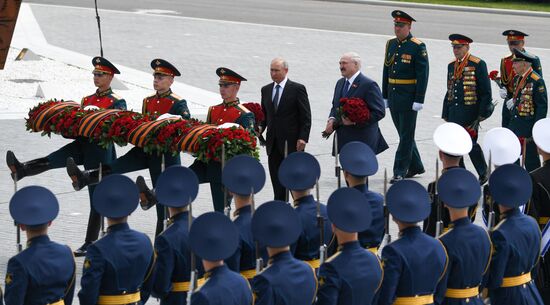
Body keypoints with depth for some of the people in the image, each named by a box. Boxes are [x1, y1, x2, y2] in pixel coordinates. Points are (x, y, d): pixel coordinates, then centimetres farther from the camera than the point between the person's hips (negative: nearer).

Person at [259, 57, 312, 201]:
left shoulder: (297, 89, -4)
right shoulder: (266, 90, 12)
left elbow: (306, 117, -6)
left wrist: (303, 138, -14)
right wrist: (260, 127, -3)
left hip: (292, 143, -5)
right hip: (273, 143, 5)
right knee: (277, 182, 5)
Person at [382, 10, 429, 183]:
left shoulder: (418, 47, -10)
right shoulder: (391, 44, 9)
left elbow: (423, 75, -12)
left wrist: (419, 100, -16)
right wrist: (385, 96, 14)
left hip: (408, 98, -7)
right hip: (393, 97, 7)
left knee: (406, 135, -2)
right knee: (404, 134, 14)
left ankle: (400, 172, 1)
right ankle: (415, 167, 27)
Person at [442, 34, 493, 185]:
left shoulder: (478, 65, -6)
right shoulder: (451, 66, 14)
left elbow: (486, 92, -7)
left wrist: (482, 114, -11)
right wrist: (446, 114, 15)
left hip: (469, 114, -6)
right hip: (454, 113, 6)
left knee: (471, 144, -5)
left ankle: (483, 174, 14)